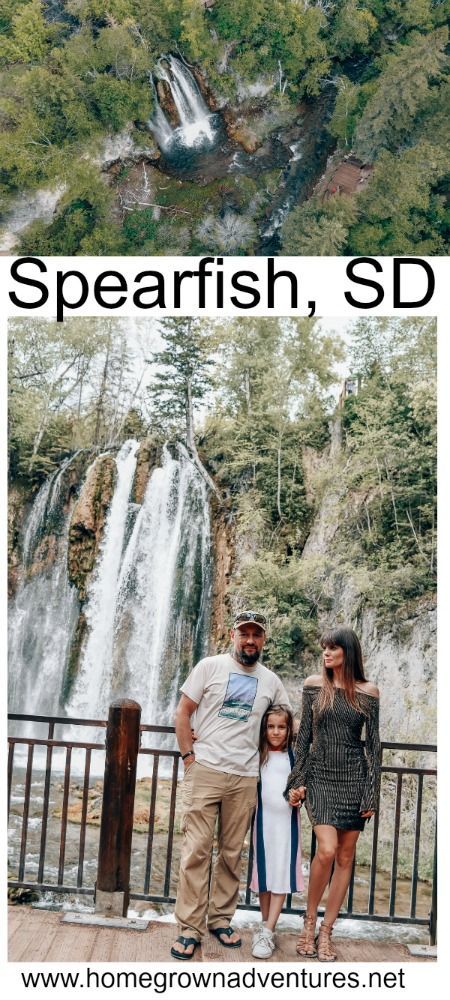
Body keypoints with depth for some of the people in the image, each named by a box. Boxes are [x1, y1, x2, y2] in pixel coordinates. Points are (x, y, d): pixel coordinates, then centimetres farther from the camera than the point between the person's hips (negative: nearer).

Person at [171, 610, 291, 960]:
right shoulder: (211, 666, 0)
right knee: (197, 850, -2)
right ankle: (190, 927, 7)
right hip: (205, 772, -3)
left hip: (245, 778, 3)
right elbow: (182, 713, 1)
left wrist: (266, 755, 8)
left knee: (232, 853, 10)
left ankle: (221, 918, 25)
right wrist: (189, 757, -6)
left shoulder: (271, 681, 9)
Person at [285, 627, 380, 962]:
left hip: (354, 778, 1)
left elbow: (373, 743, 3)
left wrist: (372, 792, -1)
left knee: (346, 856, 5)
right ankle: (309, 920, 8)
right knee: (327, 850, -15)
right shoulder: (314, 685, 1)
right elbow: (304, 735, 4)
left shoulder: (368, 692, 0)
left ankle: (326, 932, 18)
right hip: (320, 777, -1)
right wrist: (296, 781, 1)